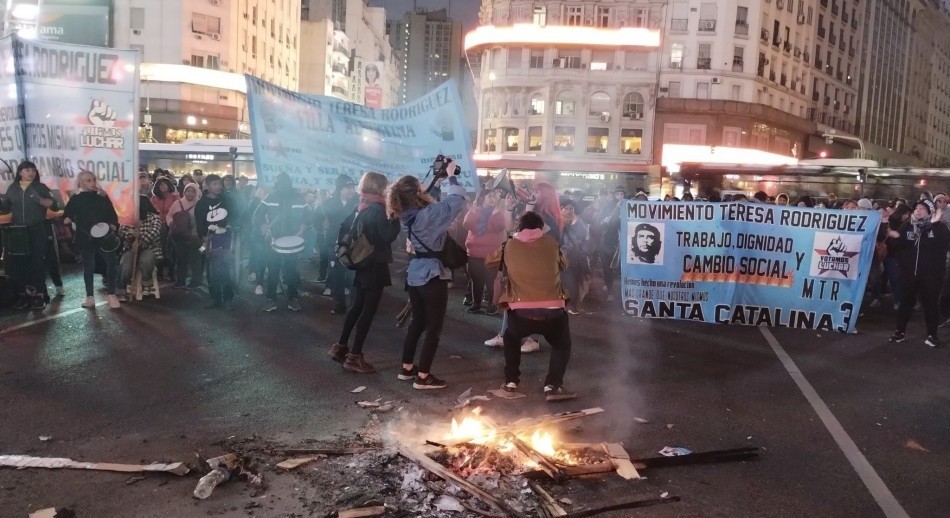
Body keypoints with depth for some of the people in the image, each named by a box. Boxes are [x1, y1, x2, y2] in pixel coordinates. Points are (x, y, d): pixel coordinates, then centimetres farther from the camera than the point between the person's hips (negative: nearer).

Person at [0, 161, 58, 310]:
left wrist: (39, 200, -22)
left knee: (37, 263, -2)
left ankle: (39, 296, 0)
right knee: (18, 264, 3)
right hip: (17, 231, 3)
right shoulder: (12, 188, 11)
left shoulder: (41, 187, 3)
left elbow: (53, 205, -5)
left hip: (37, 231, -3)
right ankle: (23, 296, 10)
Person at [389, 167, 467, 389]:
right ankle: (423, 377, 3)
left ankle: (407, 368, 27)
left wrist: (437, 181, 16)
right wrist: (451, 176, -5)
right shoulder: (428, 213, -21)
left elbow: (431, 204, 20)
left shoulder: (407, 214, 3)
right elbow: (457, 199, -18)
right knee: (434, 327, 1)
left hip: (415, 274, 8)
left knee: (417, 322, 20)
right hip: (432, 275, -8)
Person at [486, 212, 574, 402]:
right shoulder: (551, 243, 10)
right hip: (553, 311, 0)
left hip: (521, 312, 0)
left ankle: (511, 381, 26)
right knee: (561, 344, 27)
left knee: (511, 338, 33)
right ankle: (553, 385, 9)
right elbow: (564, 265, 29)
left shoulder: (510, 246, 10)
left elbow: (490, 261, 29)